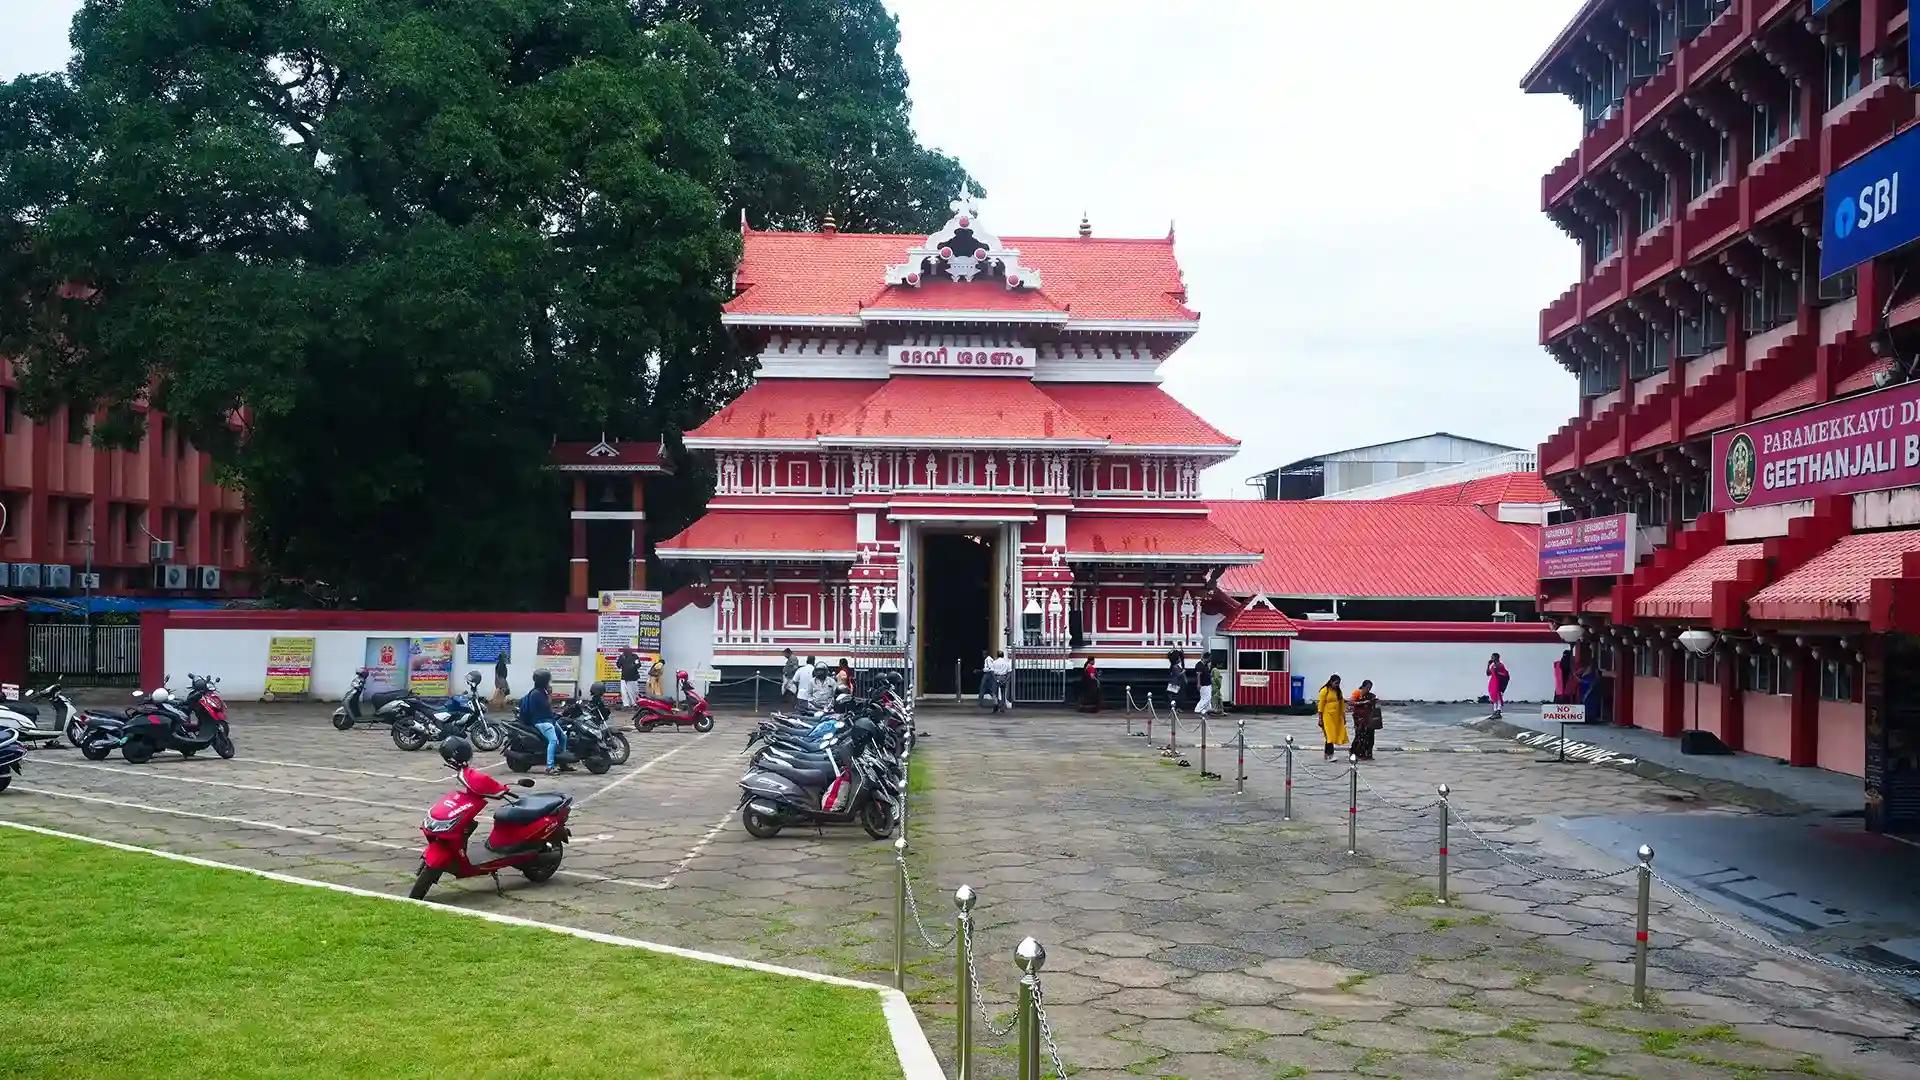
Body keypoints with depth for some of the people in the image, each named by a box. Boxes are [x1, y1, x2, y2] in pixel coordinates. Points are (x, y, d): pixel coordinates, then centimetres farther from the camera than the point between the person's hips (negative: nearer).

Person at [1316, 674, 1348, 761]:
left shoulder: (1338, 691, 12)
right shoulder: (1324, 691, -6)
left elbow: (1342, 704, 15)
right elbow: (1321, 705, -7)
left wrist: (1344, 717, 12)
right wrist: (1320, 719, -9)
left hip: (1337, 717, 6)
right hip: (1328, 716, -6)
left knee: (1336, 735, 7)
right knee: (1330, 735, -12)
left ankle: (1326, 754, 16)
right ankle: (1330, 755, -15)